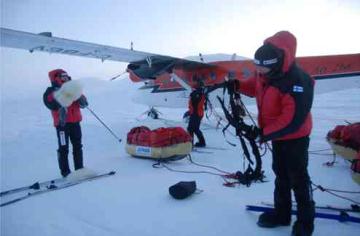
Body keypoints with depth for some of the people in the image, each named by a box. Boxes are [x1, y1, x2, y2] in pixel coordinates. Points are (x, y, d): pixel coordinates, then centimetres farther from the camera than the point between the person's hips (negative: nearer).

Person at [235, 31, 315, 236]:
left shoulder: (298, 82, -33)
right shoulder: (264, 73, -9)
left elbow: (293, 120, -35)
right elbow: (254, 86, 14)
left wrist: (262, 133, -35)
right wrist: (236, 85, -4)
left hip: (295, 137, -8)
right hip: (276, 135, 8)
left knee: (298, 179, 5)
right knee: (281, 175, 19)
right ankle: (282, 213, 37)